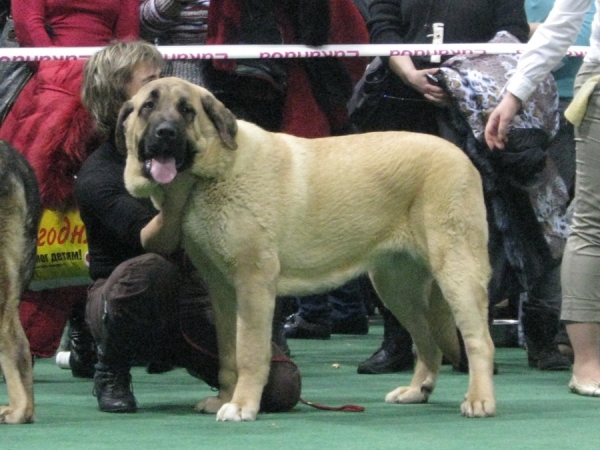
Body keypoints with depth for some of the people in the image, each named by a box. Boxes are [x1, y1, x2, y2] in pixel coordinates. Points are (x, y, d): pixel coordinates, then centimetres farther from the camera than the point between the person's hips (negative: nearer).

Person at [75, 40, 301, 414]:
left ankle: (174, 354, 13)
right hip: (119, 299, -4)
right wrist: (176, 195, -47)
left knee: (282, 388, -17)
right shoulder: (98, 176, -13)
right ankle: (110, 374, -11)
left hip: (196, 297, 4)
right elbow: (155, 244, -29)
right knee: (148, 271, -41)